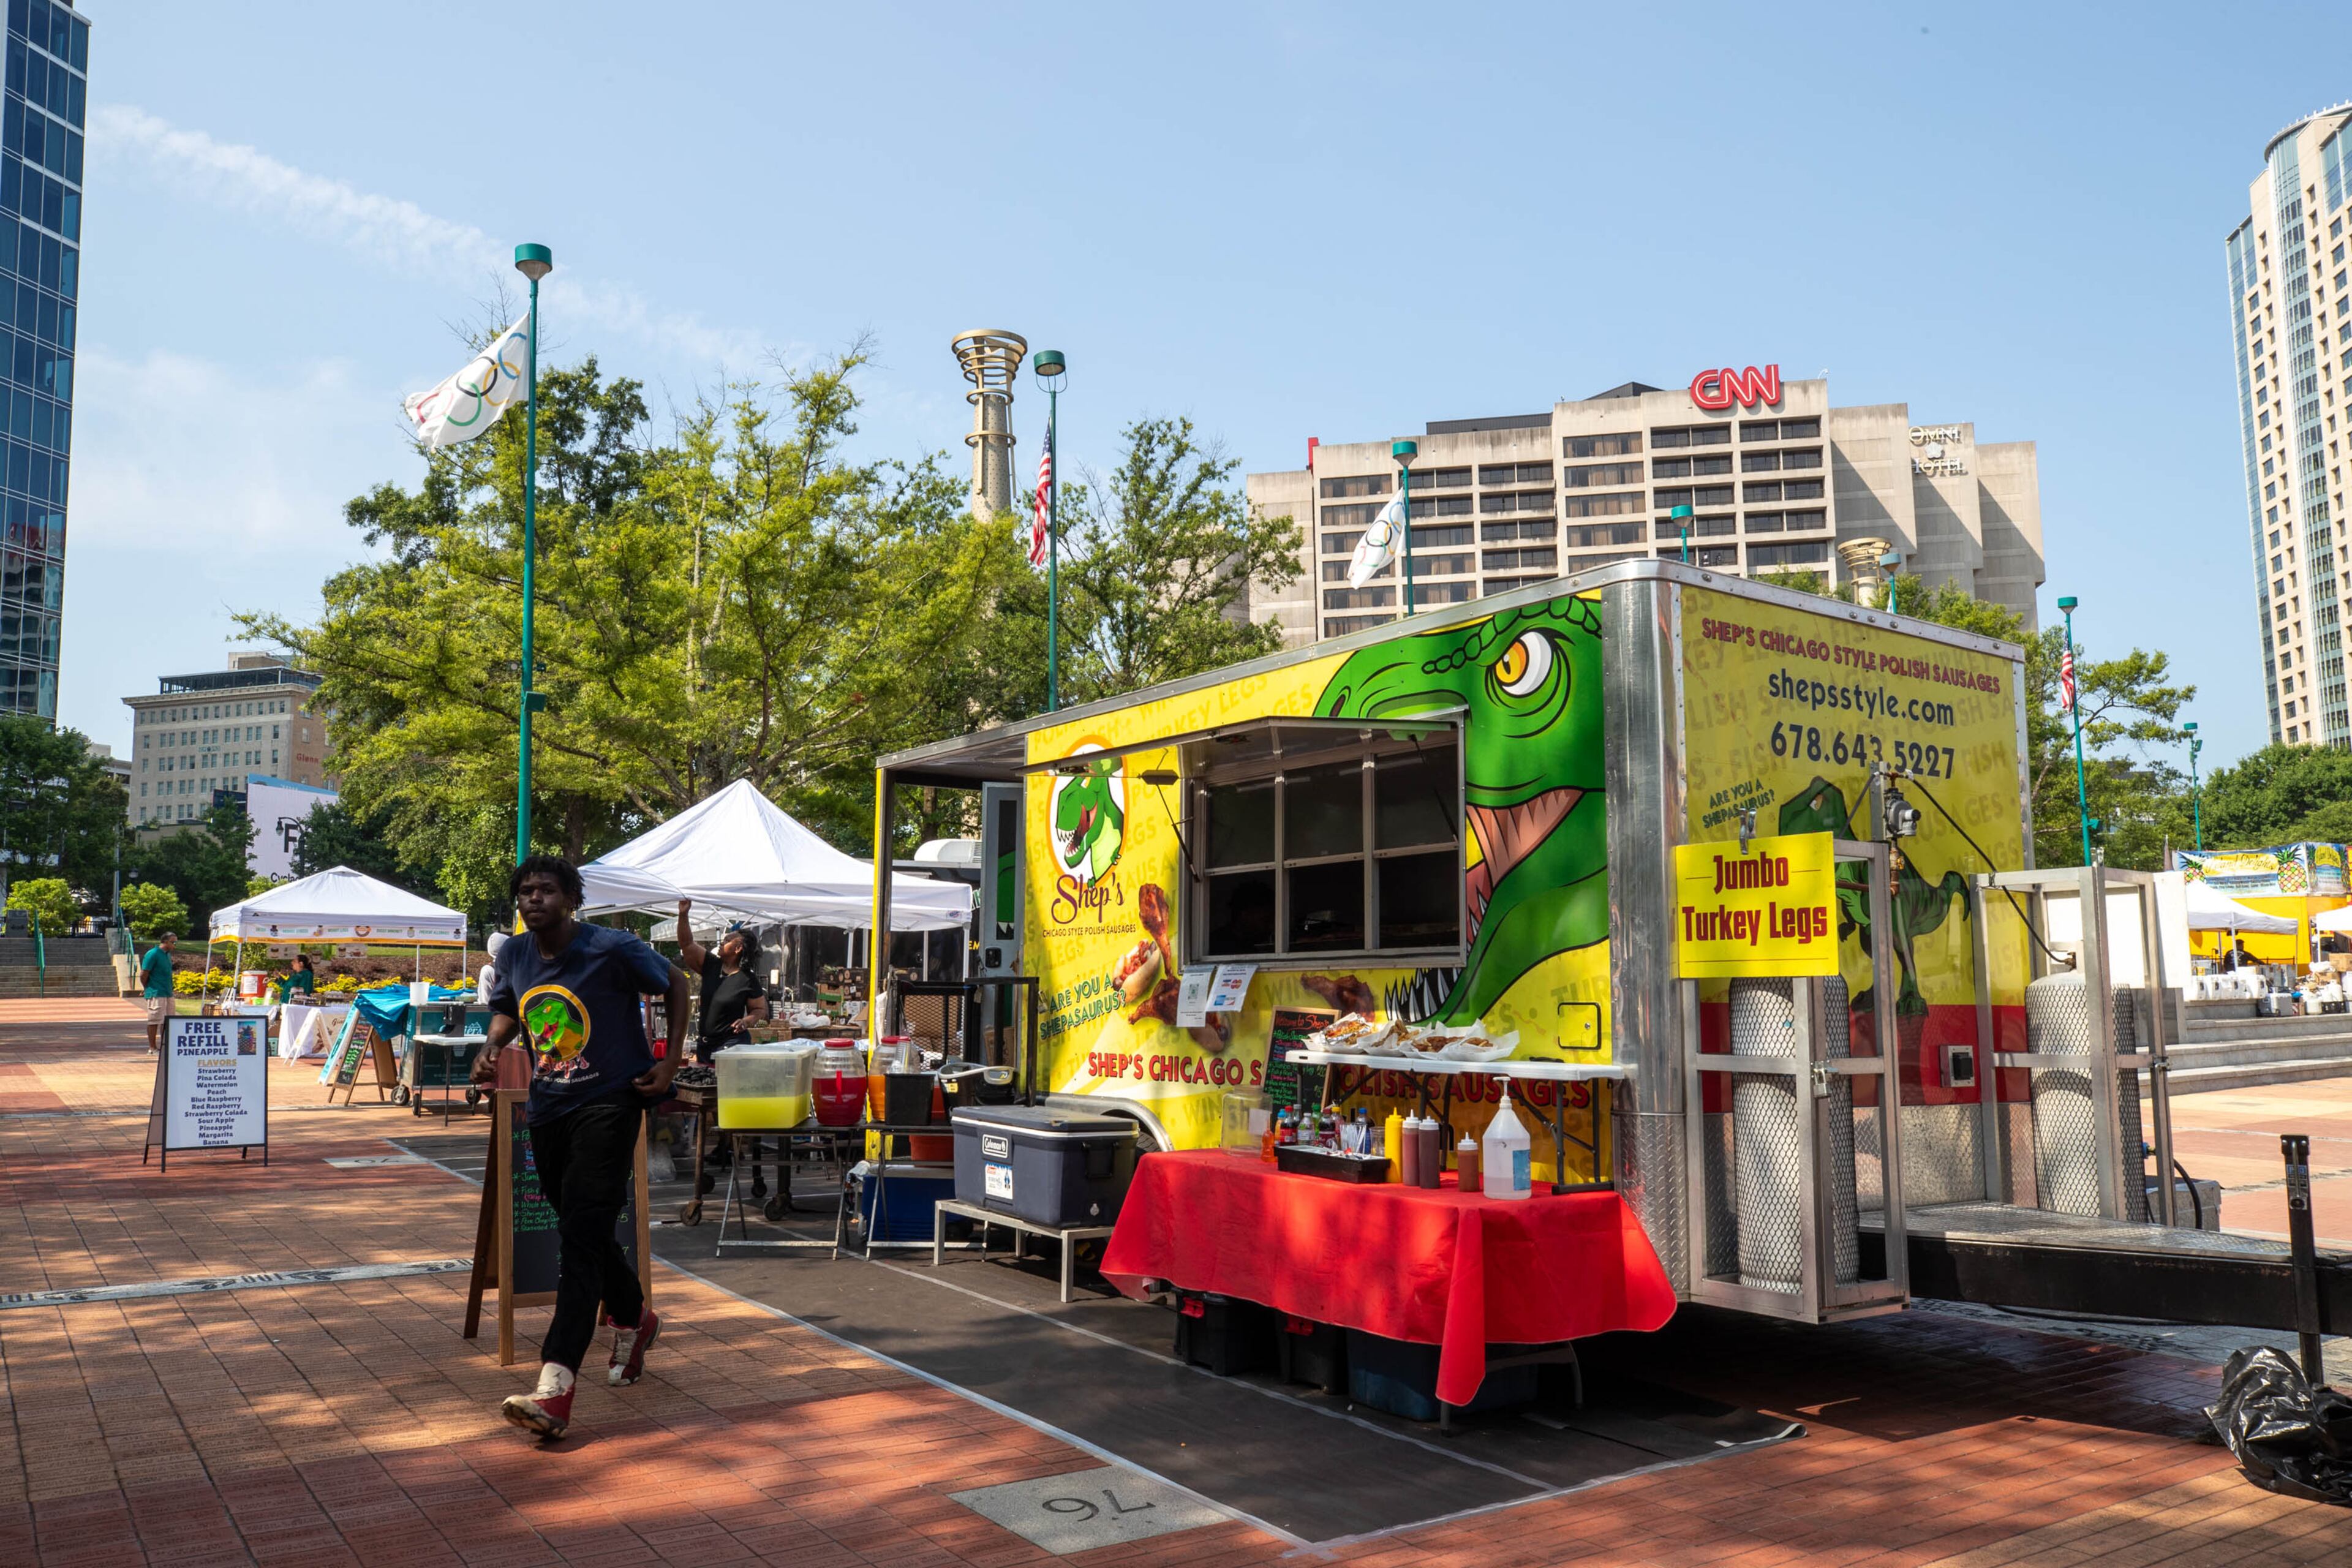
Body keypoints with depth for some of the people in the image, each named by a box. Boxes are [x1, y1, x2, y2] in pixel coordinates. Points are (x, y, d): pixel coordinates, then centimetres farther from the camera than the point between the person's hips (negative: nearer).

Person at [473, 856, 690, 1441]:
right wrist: (492, 1046, -2)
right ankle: (634, 1318, 46)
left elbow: (676, 983, -1)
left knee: (580, 1235, -15)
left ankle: (554, 1390, -21)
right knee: (583, 1231, 19)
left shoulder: (613, 949, -14)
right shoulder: (512, 957, 2)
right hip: (547, 1108, 7)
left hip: (608, 1103, -6)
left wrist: (670, 1063, -6)